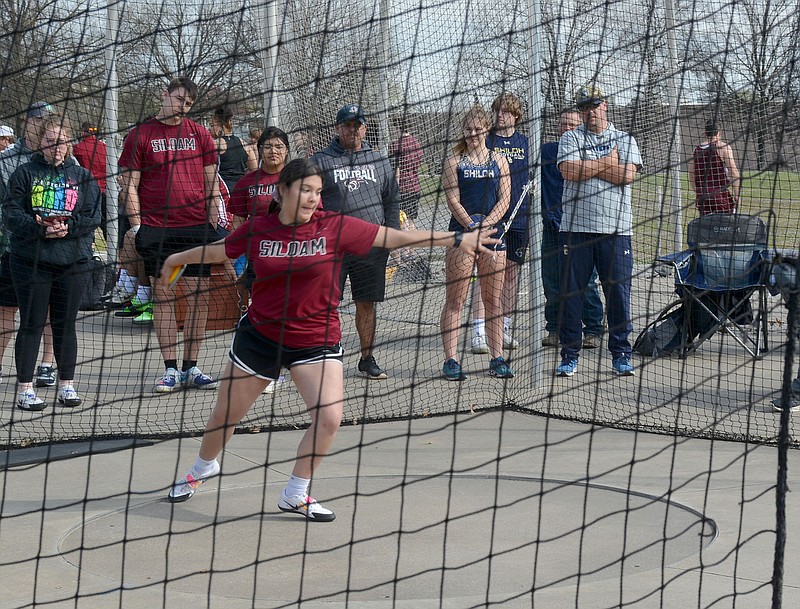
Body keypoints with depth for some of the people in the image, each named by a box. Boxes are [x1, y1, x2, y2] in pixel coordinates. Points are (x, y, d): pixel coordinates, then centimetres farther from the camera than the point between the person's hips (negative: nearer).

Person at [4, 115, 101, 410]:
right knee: (32, 324, -1)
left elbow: (93, 216, 3)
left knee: (65, 324, 8)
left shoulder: (82, 176, 9)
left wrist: (68, 226, -15)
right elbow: (11, 213, -3)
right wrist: (39, 227, -19)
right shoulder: (25, 173, 3)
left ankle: (66, 385, 18)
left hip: (73, 261, 2)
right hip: (31, 260, -2)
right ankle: (24, 388, 3)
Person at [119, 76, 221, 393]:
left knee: (200, 295, 0)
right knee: (163, 296, 1)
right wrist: (136, 225, -5)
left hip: (197, 227, 2)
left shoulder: (200, 134, 9)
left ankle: (191, 368, 9)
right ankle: (170, 370, 5)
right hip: (156, 229, -2)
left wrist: (214, 224, 5)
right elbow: (131, 185, 4)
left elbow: (211, 183, 12)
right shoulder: (141, 135, 3)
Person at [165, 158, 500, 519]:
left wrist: (457, 240, -14)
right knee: (224, 415, 13)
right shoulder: (257, 230, -7)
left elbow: (395, 237, -11)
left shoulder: (335, 227, -11)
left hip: (317, 341, -1)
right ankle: (203, 468, 45)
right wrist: (178, 258, 27)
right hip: (260, 336, 1)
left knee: (329, 418, -17)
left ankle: (295, 496, 5)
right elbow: (219, 250, 13)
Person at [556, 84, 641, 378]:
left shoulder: (625, 140, 11)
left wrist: (587, 167, -5)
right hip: (576, 228, 0)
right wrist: (608, 162, -4)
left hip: (616, 229, 0)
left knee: (618, 292, 0)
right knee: (570, 292, 1)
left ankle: (621, 355, 10)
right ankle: (569, 355, 9)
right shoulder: (571, 139, 9)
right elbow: (569, 171, -10)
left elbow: (627, 175, -7)